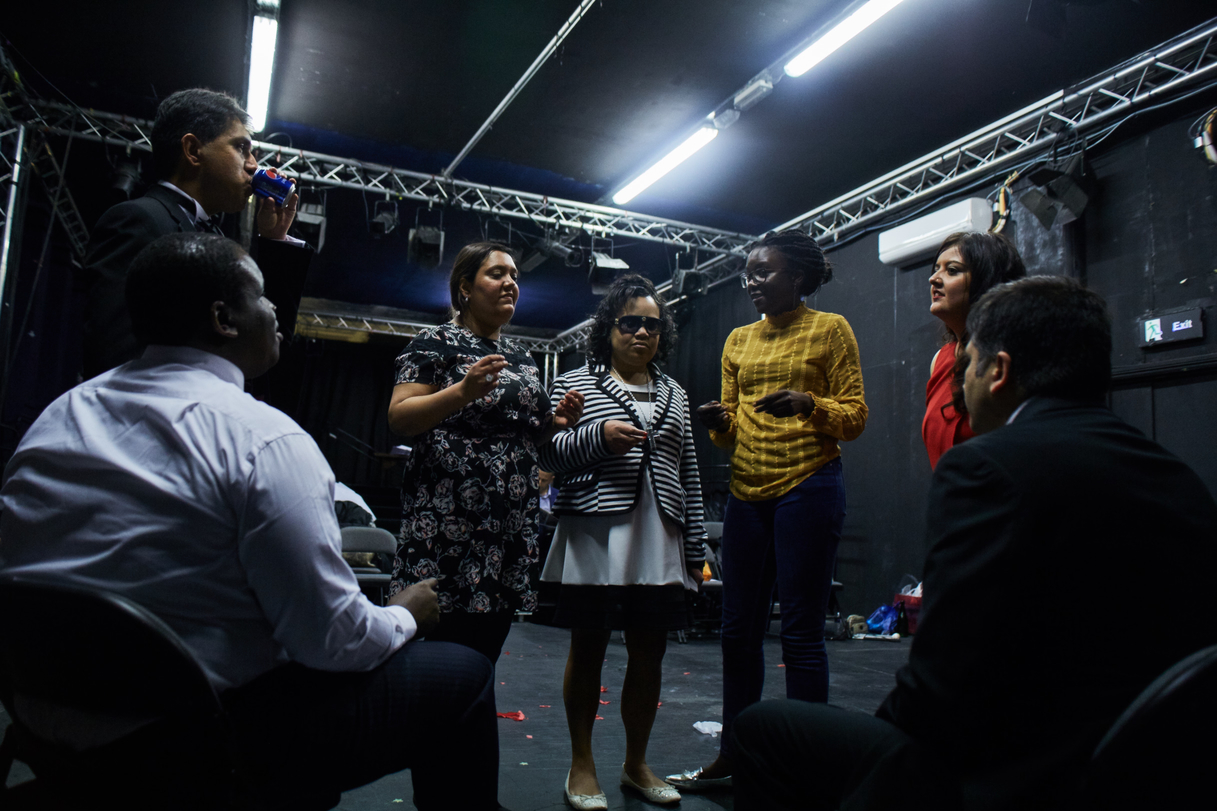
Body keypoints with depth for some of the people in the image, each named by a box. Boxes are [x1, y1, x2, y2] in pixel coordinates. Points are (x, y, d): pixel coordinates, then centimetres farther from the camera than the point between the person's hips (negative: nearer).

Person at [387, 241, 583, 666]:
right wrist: (461, 391, -24)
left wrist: (554, 421, 5)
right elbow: (399, 417, -9)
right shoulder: (437, 341, 0)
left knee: (484, 658, 9)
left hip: (511, 521, 7)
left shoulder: (519, 353, 19)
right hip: (448, 519, -6)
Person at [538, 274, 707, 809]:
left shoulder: (674, 394, 16)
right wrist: (599, 436, -16)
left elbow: (688, 475, 15)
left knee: (649, 654, 8)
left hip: (660, 543, 4)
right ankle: (581, 765, 22)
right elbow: (547, 453, 0)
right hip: (595, 538, -3)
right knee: (588, 650, 5)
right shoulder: (575, 383, 6)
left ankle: (636, 764, 27)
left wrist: (695, 548, 11)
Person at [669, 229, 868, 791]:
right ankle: (730, 757, 24)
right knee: (738, 628, 10)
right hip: (747, 492, 5)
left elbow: (855, 418, -1)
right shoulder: (738, 341, 16)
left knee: (800, 631, -2)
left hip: (808, 487, -5)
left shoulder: (829, 329, 2)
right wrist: (719, 423, -5)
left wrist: (809, 405, -20)